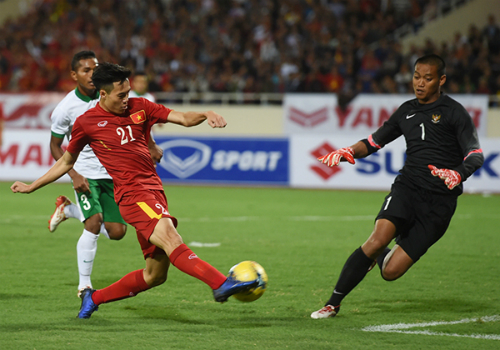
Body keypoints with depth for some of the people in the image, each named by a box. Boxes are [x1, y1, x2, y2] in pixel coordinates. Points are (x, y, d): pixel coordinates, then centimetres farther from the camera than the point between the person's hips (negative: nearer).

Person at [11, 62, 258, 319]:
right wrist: (32, 187, 21)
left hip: (153, 190, 6)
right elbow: (66, 162, 19)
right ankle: (221, 284, -47)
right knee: (169, 237, -30)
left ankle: (94, 298, 24)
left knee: (155, 274, 7)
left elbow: (184, 119, 8)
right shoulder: (87, 122, 5)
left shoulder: (140, 108, 14)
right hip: (131, 192, -6)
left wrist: (206, 115, -14)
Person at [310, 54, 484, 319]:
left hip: (439, 201, -3)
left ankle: (382, 255, 28)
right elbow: (374, 141, 22)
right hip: (407, 187, 3)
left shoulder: (453, 112, 0)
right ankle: (333, 303, -14)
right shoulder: (407, 111, 15)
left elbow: (476, 155, -8)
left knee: (390, 272, -11)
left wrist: (459, 174, -29)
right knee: (378, 239, -26)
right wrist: (349, 152, 1)